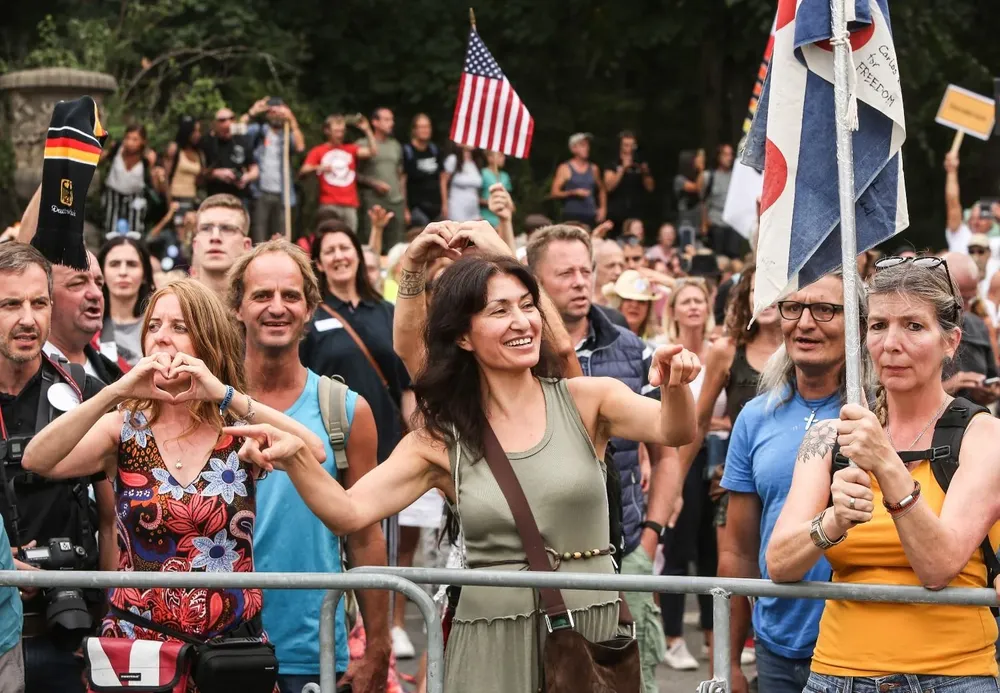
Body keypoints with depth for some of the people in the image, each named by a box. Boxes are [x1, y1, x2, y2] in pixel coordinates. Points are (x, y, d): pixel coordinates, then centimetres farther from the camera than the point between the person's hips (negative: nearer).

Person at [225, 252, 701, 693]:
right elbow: (349, 512, -5)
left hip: (591, 631, 0)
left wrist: (674, 387, -36)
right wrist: (293, 458, -23)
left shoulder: (586, 401, 1)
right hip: (492, 642, 0)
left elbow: (672, 431, -14)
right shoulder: (441, 439, 2)